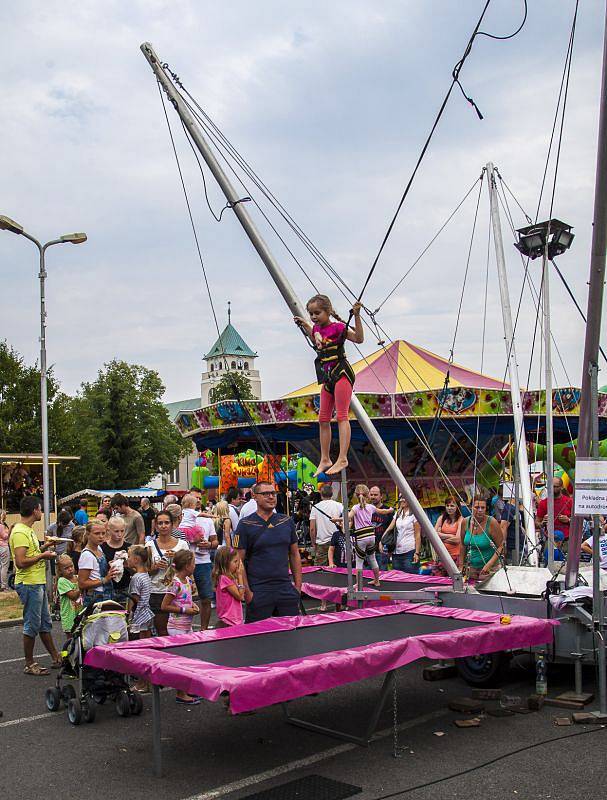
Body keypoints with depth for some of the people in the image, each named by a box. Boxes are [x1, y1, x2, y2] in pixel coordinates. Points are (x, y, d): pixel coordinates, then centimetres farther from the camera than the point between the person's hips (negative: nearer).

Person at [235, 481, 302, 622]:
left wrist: (298, 586, 8)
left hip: (286, 589, 4)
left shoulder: (287, 522, 8)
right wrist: (247, 592, -11)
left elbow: (294, 554, 14)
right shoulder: (245, 525, -4)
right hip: (258, 591, -4)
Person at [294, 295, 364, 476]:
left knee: (341, 416, -11)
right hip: (327, 378, 9)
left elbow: (359, 338, -20)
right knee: (323, 419, 9)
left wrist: (357, 316, -28)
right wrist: (306, 326, 24)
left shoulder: (337, 327, -11)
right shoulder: (317, 329, 11)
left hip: (341, 373, -9)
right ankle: (325, 460, 16)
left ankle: (342, 458, -13)